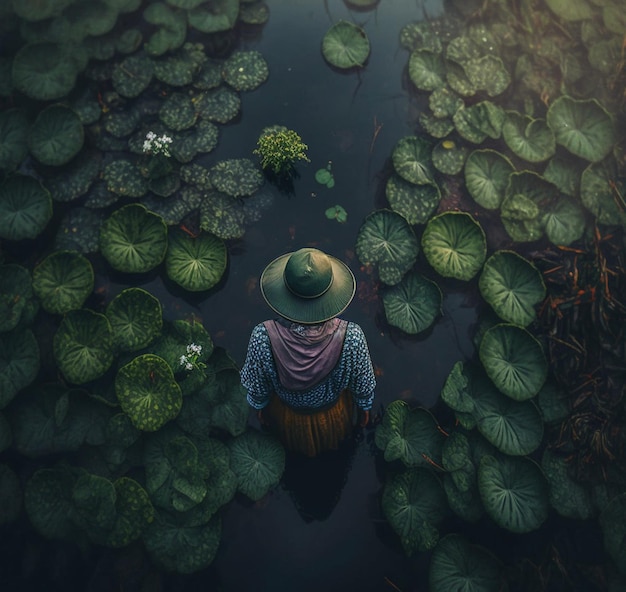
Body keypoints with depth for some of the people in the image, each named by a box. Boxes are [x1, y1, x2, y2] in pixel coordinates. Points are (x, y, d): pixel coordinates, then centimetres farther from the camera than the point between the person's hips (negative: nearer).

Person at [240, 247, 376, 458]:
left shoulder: (263, 337, -40)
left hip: (287, 421, 1)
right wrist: (364, 408, 4)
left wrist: (259, 407, 5)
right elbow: (363, 387, -19)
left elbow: (257, 388, -19)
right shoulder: (351, 337, -41)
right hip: (334, 418, 0)